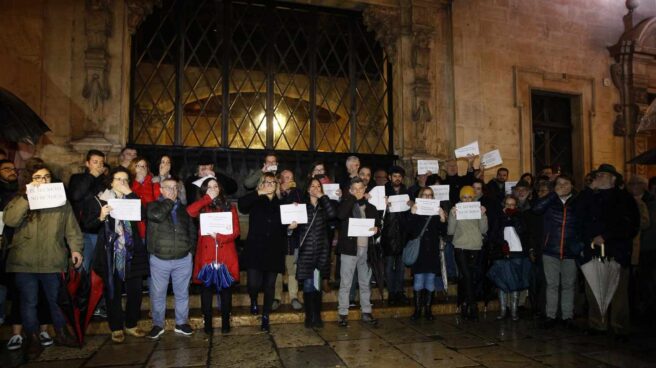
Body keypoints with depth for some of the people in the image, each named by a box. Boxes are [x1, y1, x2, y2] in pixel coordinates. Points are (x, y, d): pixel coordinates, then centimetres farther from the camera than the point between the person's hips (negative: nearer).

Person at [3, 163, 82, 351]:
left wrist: (75, 248, -4)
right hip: (25, 263, -1)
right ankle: (32, 337, 25)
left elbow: (71, 227, 5)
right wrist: (27, 197, -19)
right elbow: (9, 220, -15)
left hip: (53, 262, 1)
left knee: (56, 300, 12)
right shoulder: (21, 199, 3)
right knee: (29, 301, 9)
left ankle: (61, 333, 26)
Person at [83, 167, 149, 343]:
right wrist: (101, 217, -19)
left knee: (135, 290, 6)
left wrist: (129, 193, -11)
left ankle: (131, 324, 23)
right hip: (111, 254, -2)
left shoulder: (132, 199, 11)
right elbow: (88, 224, 0)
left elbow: (143, 214, -8)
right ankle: (116, 328, 18)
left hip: (132, 253, 2)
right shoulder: (99, 200, 4)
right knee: (113, 292, 4)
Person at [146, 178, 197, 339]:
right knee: (158, 294, 6)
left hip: (183, 259, 3)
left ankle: (181, 323, 24)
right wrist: (169, 201, -10)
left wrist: (190, 246, 6)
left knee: (182, 293, 10)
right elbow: (157, 215, -23)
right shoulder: (153, 205, 1)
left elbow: (192, 229, 18)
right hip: (159, 260, -2)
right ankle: (158, 325, 22)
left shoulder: (183, 209, 12)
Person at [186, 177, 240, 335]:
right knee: (206, 289, 2)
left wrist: (219, 237, -14)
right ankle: (207, 323, 13)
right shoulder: (202, 208, 10)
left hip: (226, 255, 1)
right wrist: (208, 198, -7)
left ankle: (225, 322, 15)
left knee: (226, 289, 5)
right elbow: (189, 211, -14)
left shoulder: (229, 207, 11)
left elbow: (236, 232, 2)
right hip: (206, 254, 0)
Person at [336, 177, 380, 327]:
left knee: (365, 283, 13)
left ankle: (366, 312, 22)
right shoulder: (346, 204, 1)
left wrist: (376, 228, -3)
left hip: (366, 249, 4)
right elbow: (340, 215, -21)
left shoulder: (370, 208, 12)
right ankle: (343, 314, 8)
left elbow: (378, 223, 20)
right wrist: (352, 197, -14)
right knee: (345, 284, 0)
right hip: (349, 248, -3)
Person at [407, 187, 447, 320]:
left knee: (430, 283, 7)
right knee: (418, 283, -2)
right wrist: (412, 215, -18)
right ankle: (417, 310, 9)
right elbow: (410, 230, -8)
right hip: (418, 252, -2)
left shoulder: (437, 212, 7)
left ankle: (428, 310, 17)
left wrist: (443, 220, -11)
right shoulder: (416, 211, 3)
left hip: (433, 253, 2)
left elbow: (443, 233, 4)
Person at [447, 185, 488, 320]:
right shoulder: (456, 210, 5)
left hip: (475, 248, 2)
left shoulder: (478, 210, 11)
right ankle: (472, 306, -9)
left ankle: (465, 304, 16)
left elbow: (484, 230, 3)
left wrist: (483, 215, -8)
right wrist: (453, 216, -15)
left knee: (467, 277, 3)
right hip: (461, 248, -2)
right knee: (467, 276, -11)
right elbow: (450, 231, -3)